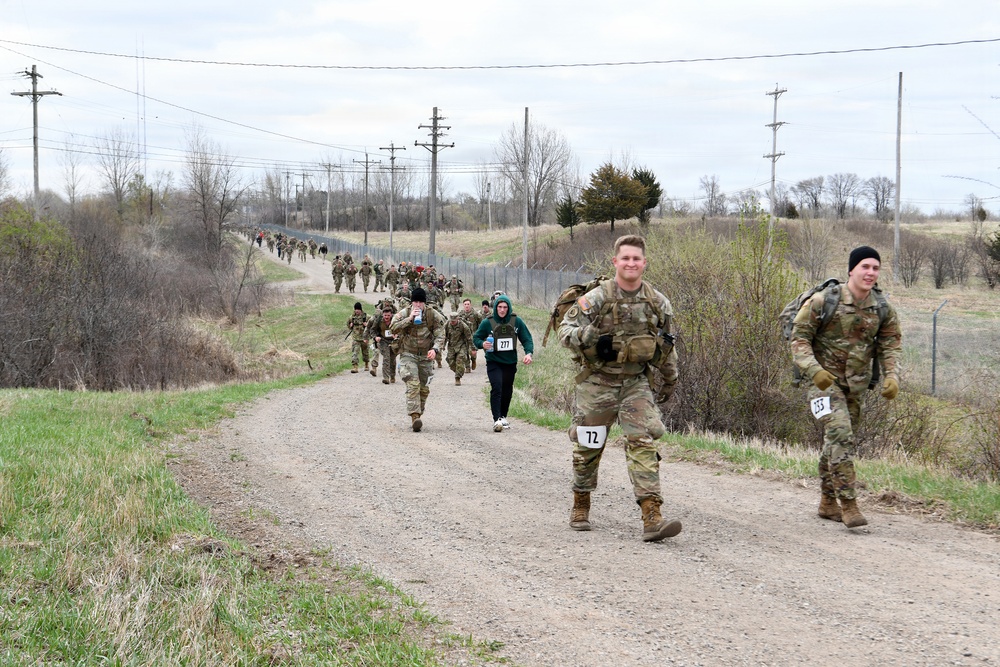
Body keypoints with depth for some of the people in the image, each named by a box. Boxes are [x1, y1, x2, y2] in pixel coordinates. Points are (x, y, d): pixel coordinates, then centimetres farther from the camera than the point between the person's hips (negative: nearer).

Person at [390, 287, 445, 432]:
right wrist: (409, 319, -26)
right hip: (408, 355, -3)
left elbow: (440, 335, -7)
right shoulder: (404, 313, -4)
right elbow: (393, 328, -17)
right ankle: (414, 416, -26)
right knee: (413, 384, -19)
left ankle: (417, 415, 25)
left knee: (424, 388, 9)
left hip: (426, 356, 3)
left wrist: (435, 349, -25)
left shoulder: (434, 315, -3)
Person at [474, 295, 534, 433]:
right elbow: (476, 338, 1)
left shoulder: (516, 321, -4)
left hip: (510, 362, 3)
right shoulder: (487, 322, -8)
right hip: (493, 362, -3)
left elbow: (527, 339, 1)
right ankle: (497, 420, -23)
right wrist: (482, 344, -21)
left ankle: (503, 417, 32)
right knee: (496, 388, -19)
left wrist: (528, 353, -16)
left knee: (507, 391, 13)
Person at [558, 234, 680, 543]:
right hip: (597, 382, -2)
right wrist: (590, 339, -25)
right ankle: (580, 506, 31)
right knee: (588, 446, 9)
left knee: (643, 443, -12)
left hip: (636, 382, 2)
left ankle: (652, 518, -18)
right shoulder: (596, 298, -9)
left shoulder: (658, 302, 2)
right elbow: (565, 329, -7)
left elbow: (666, 345, 16)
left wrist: (670, 379, 23)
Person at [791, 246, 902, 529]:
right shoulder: (824, 301, -16)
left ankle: (828, 502, 28)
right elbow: (799, 337, -11)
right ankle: (848, 505, -18)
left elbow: (891, 344, 7)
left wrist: (892, 376, -10)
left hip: (857, 384, 5)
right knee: (840, 434, -20)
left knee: (836, 441, 15)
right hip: (825, 380, -5)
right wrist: (813, 370, -24)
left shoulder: (883, 309, -1)